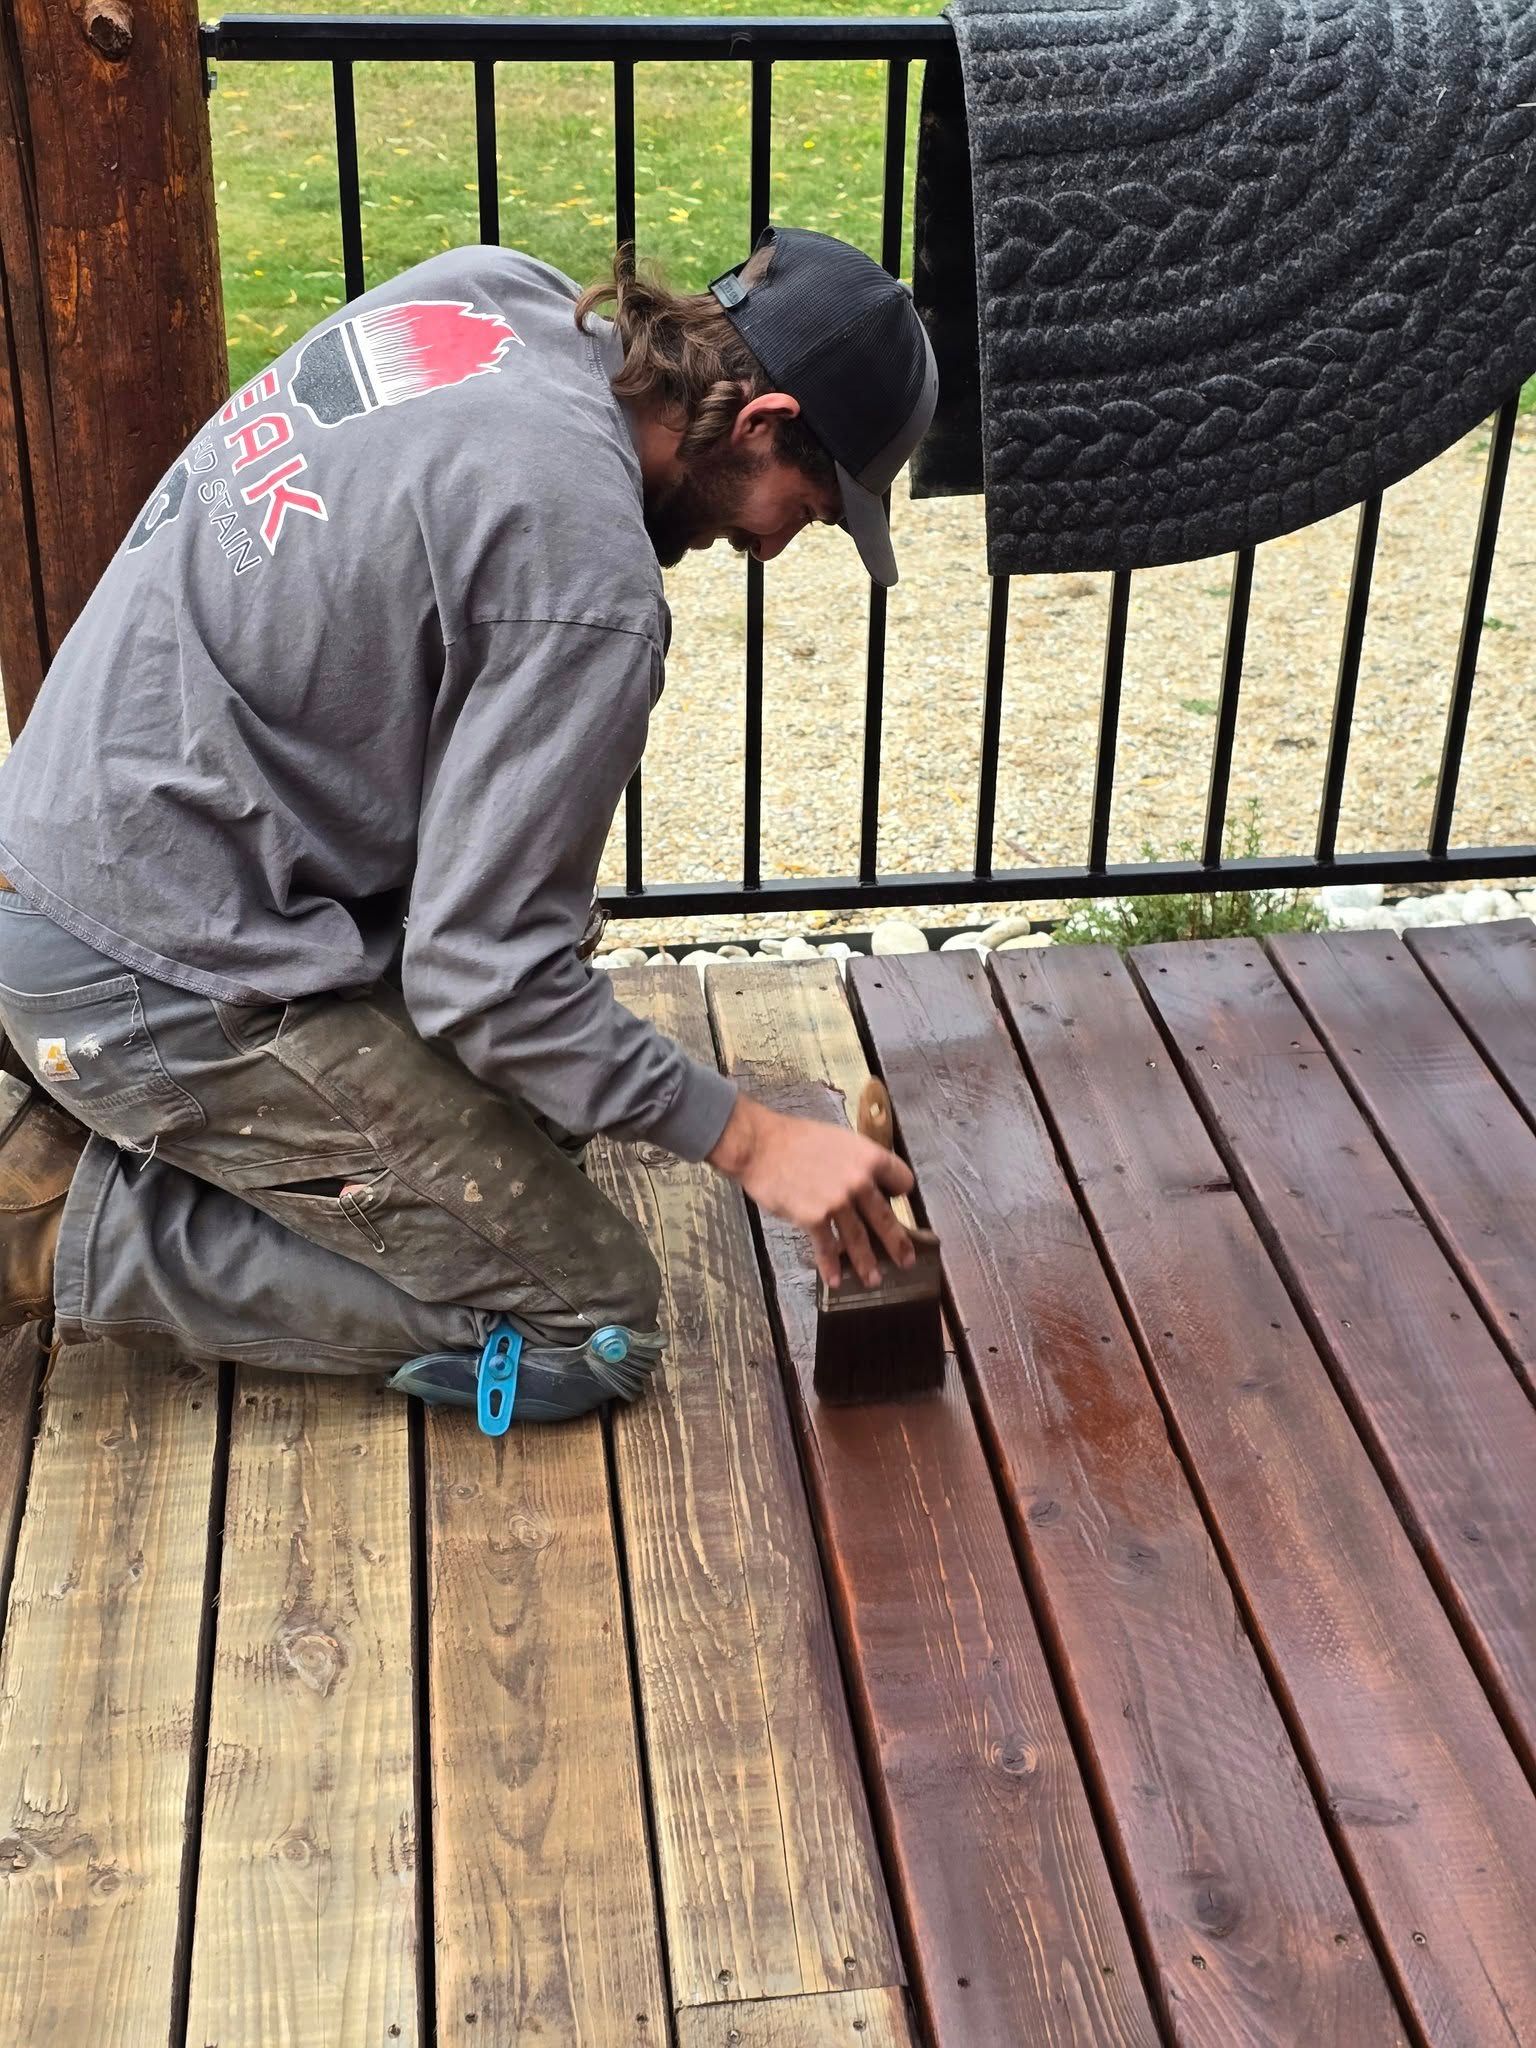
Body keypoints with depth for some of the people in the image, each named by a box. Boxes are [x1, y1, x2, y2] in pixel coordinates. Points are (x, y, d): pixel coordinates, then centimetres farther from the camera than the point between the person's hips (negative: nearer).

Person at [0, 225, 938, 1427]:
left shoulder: (495, 288, 1)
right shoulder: (591, 585, -24)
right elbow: (486, 972, -21)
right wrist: (750, 1140, -10)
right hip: (169, 985, -9)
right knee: (588, 1331, -4)